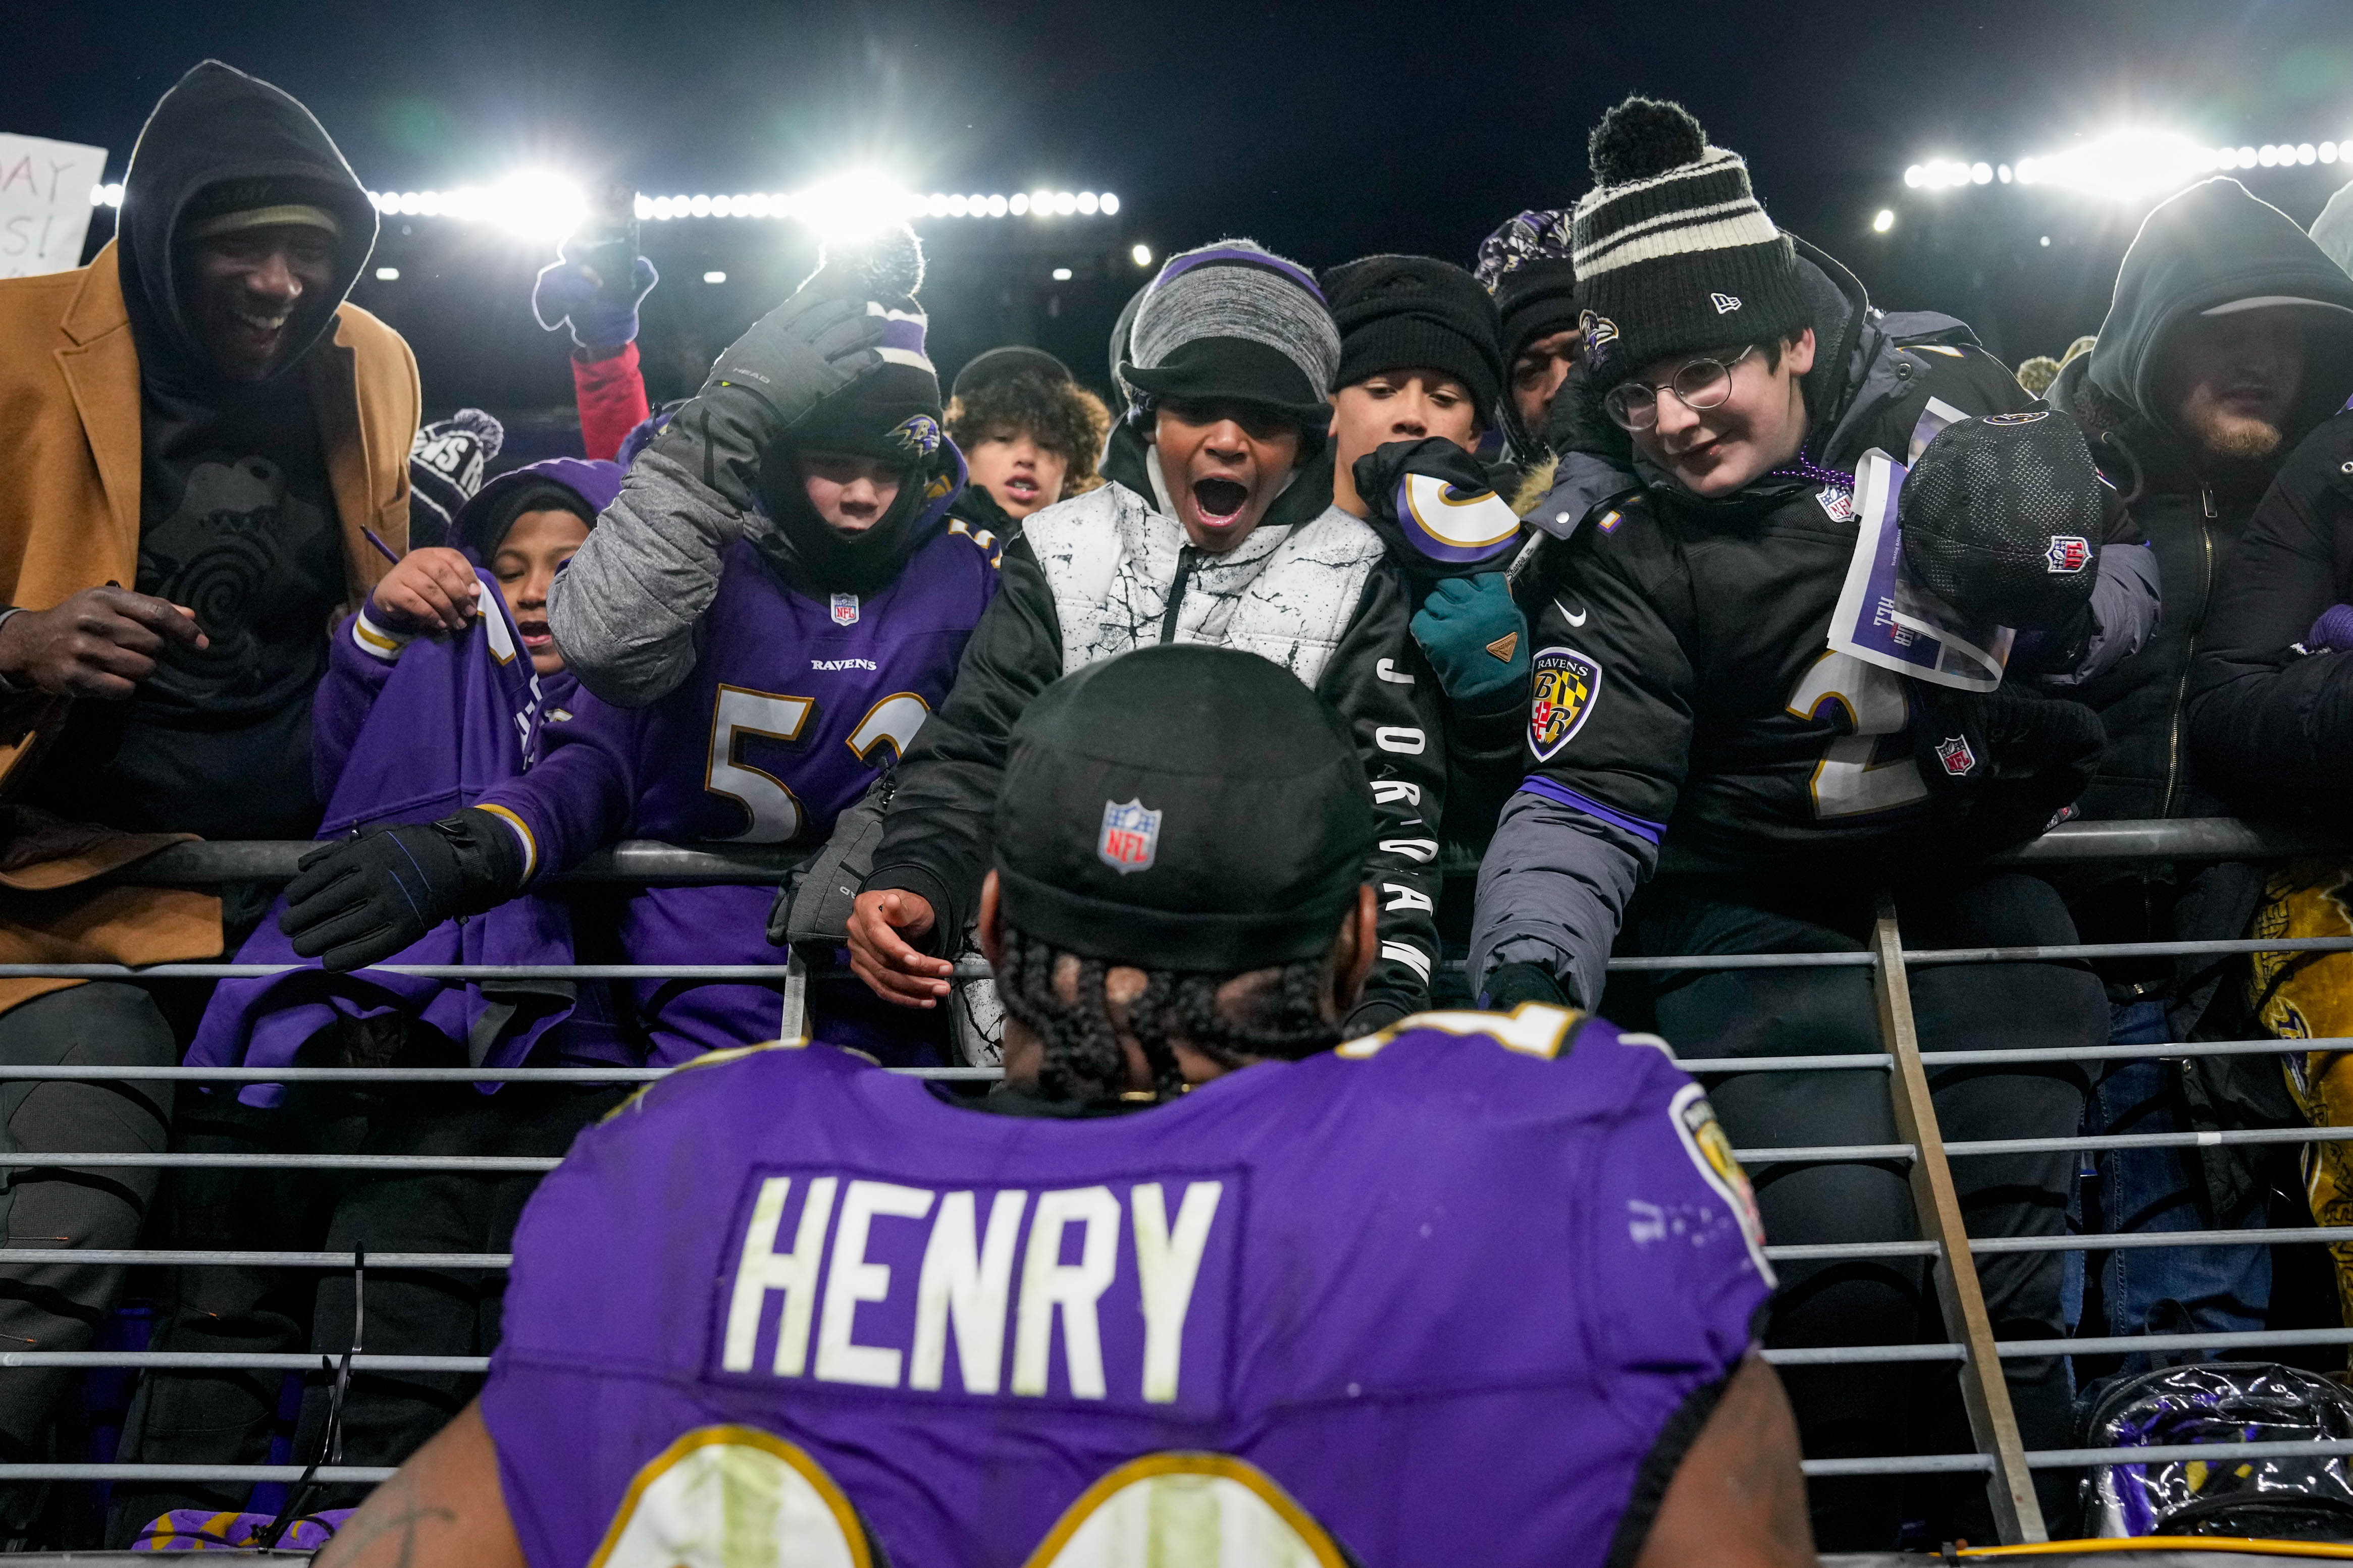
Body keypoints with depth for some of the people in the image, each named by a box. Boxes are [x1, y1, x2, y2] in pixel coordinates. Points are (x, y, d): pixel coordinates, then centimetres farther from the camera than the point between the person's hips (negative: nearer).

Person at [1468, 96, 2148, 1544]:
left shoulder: (1941, 388, -4)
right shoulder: (1633, 548, -13)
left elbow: (2126, 563, 8)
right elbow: (1585, 797, -17)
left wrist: (2060, 610, -15)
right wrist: (1528, 969, -33)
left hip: (1971, 868, 3)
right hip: (1763, 905, -2)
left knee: (2027, 1221, -6)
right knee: (1834, 1223, -19)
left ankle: (2045, 1503, 22)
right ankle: (1840, 1518, 9)